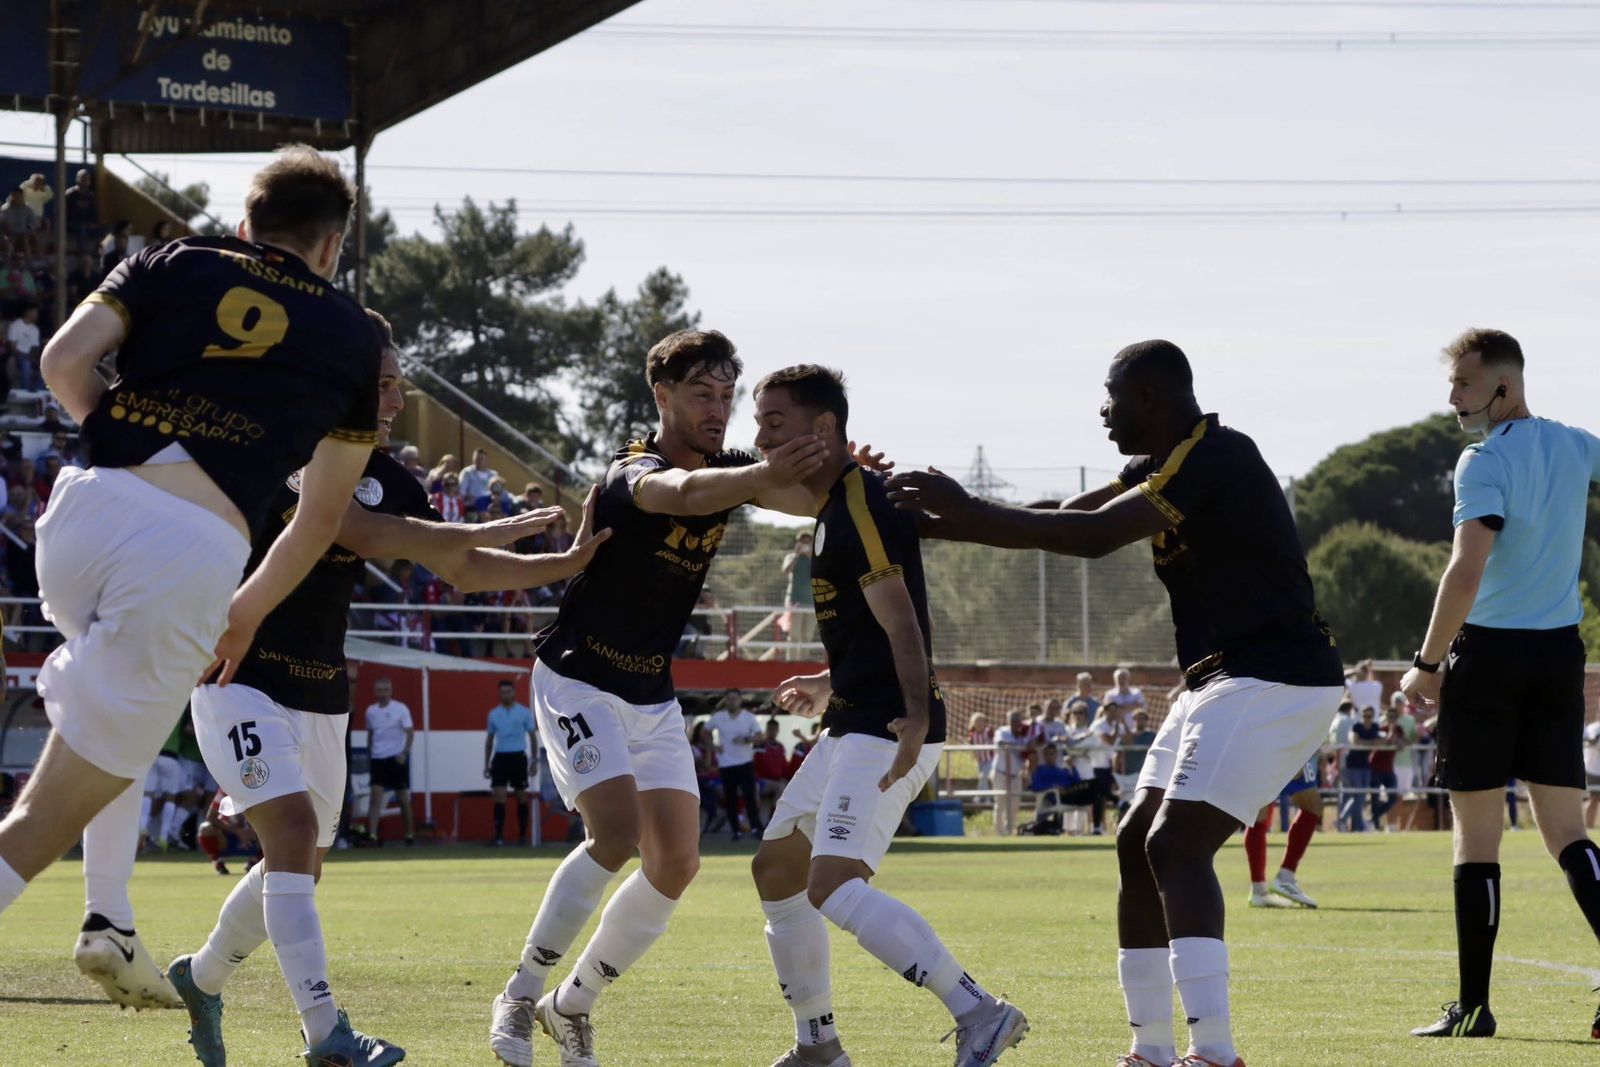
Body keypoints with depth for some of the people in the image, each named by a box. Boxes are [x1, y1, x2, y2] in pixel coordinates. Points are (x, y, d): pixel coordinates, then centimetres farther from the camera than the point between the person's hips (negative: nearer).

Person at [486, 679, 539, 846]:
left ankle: (524, 835, 13)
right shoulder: (493, 714, 8)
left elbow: (533, 737, 4)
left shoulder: (524, 712, 1)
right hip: (500, 757, 1)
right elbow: (489, 739, 15)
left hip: (518, 757, -1)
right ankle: (499, 836, -10)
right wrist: (486, 764, 11)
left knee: (521, 796, 5)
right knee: (499, 796, -8)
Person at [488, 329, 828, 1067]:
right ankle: (519, 999, -9)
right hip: (579, 681, -7)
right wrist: (766, 474, -63)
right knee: (617, 834, -24)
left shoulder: (727, 469, 2)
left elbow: (808, 500, -10)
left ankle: (572, 1004, 15)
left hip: (653, 696, 7)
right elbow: (684, 494, -44)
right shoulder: (633, 475, -21)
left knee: (677, 862, -2)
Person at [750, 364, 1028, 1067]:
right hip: (854, 726, 11)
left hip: (886, 731, -11)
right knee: (776, 871, 16)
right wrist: (831, 686, 40)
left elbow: (901, 622, -24)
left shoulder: (861, 507, -15)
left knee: (834, 886, -23)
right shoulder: (833, 507, 17)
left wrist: (916, 718, -36)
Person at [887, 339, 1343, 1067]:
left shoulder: (1214, 460, -18)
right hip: (1223, 682, 11)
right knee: (1138, 845, 11)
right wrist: (941, 522, 7)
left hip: (1275, 681, -11)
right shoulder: (1165, 466, 14)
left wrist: (968, 512, -21)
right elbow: (1066, 520, 17)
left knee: (1176, 844, -20)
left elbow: (1092, 536, -26)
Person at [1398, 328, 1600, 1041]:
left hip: (1489, 653, -6)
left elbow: (1467, 571, -22)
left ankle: (1474, 1006, 2)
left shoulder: (1485, 462, -13)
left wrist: (1426, 664, -17)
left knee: (1476, 835, 1)